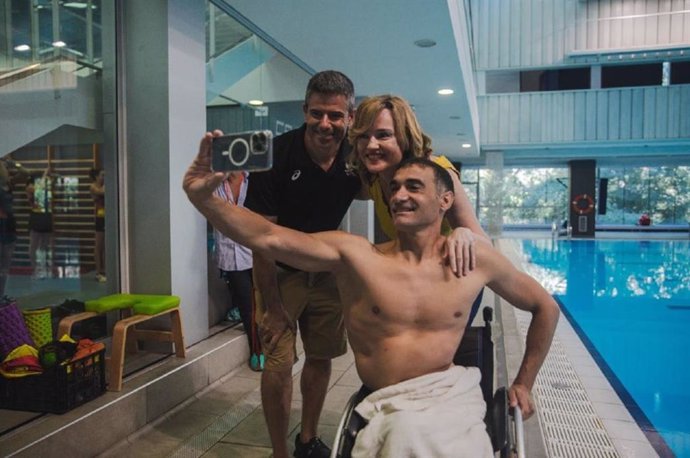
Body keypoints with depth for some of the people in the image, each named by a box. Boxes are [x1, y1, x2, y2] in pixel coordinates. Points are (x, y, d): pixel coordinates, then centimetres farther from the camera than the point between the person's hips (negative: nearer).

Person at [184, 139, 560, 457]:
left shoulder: (475, 258, 0)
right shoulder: (354, 255, -6)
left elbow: (545, 307, 13)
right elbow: (268, 239, -19)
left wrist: (523, 384, 14)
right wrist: (203, 197, -32)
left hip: (453, 394, 1)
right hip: (389, 407, 0)